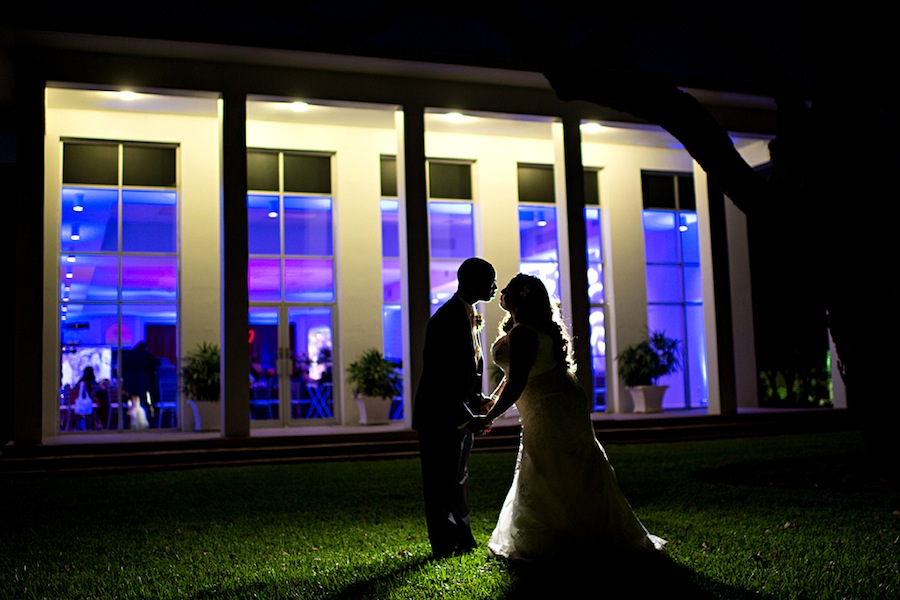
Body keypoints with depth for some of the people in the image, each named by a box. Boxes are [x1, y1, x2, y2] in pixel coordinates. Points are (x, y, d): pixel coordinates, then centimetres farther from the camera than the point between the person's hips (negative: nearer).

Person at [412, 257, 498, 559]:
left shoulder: (468, 315, 9)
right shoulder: (446, 319, -22)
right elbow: (441, 379, -25)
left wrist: (478, 400, 5)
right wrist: (467, 417, -22)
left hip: (460, 415, 10)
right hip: (441, 417, -10)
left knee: (457, 480, 20)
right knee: (442, 483, 2)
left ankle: (462, 540, 32)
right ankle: (445, 546, 14)